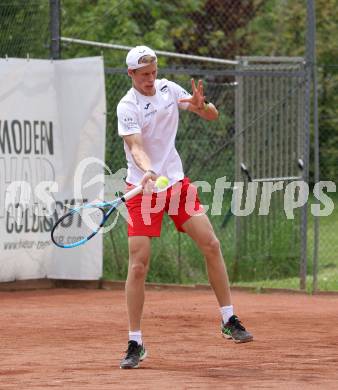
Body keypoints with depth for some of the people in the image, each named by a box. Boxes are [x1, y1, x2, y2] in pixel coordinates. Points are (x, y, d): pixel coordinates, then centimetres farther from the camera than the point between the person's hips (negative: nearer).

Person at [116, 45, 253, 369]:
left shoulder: (168, 89, 3)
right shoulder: (127, 107, -12)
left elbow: (213, 115, 5)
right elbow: (136, 147, -26)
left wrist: (201, 106, -18)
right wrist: (147, 171, -46)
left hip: (176, 181, 5)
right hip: (143, 189, -5)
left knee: (211, 245, -3)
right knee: (138, 264, -10)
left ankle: (229, 321, 11)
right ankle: (135, 344, -2)